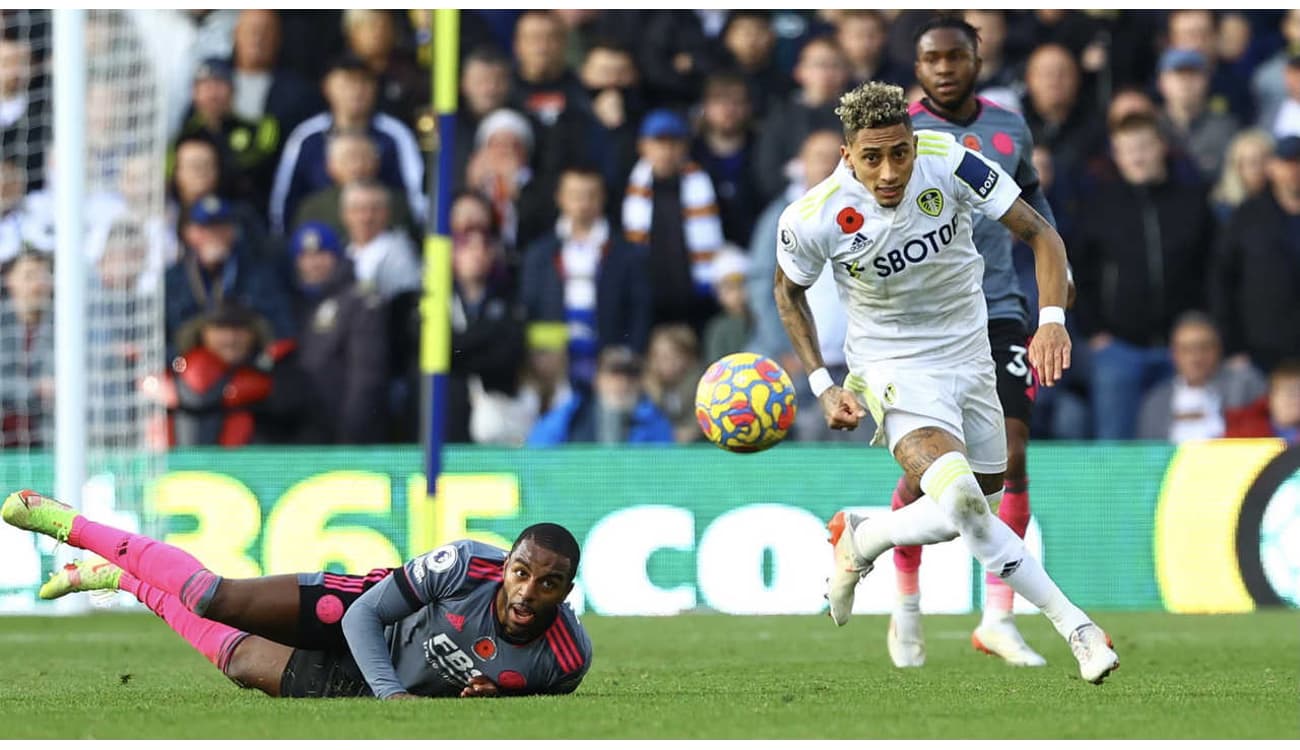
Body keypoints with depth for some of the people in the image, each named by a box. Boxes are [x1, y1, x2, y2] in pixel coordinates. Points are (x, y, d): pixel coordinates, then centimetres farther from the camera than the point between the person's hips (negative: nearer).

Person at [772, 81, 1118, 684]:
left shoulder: (948, 163, -19)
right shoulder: (812, 219, -20)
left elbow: (1038, 232, -11)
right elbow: (789, 290, 2)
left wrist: (1051, 320, -26)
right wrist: (821, 386, -4)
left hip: (969, 355, 4)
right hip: (894, 368, -4)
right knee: (961, 501, -28)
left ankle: (859, 541, 33)